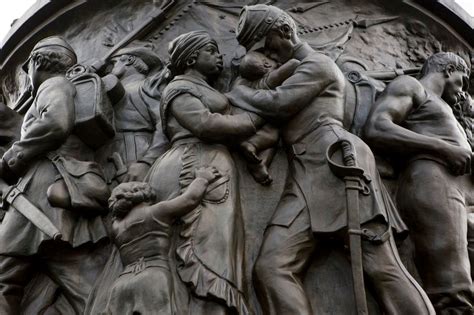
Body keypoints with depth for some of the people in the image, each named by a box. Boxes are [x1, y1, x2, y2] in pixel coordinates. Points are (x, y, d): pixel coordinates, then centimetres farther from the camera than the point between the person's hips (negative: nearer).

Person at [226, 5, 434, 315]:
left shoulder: (319, 63, 8)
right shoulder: (287, 74, 36)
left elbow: (275, 103, -5)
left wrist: (235, 91, 9)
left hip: (339, 162, -7)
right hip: (304, 179, 7)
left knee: (382, 267, -15)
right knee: (271, 266, -16)